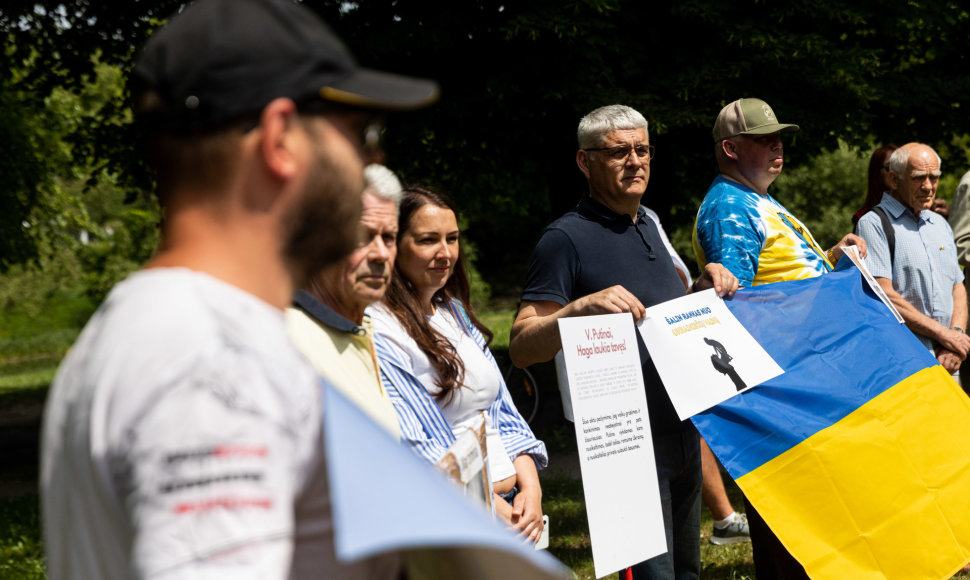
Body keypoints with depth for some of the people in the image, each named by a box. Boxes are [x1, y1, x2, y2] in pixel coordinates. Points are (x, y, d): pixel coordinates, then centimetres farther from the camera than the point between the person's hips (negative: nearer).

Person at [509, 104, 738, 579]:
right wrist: (582, 306, -31)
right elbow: (521, 347, -16)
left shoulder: (648, 224, 14)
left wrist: (703, 288, 7)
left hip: (682, 433, 8)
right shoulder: (567, 238, -11)